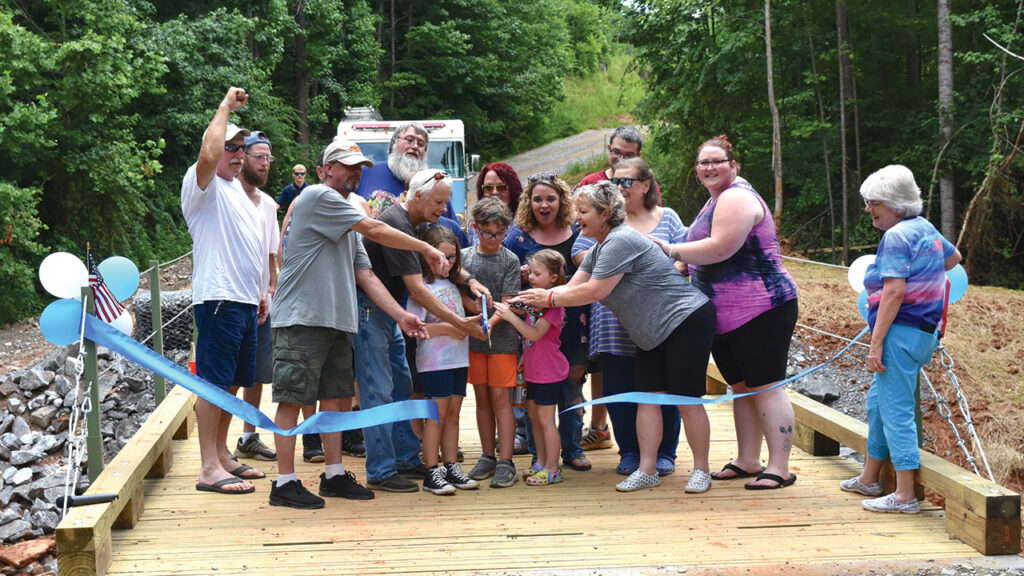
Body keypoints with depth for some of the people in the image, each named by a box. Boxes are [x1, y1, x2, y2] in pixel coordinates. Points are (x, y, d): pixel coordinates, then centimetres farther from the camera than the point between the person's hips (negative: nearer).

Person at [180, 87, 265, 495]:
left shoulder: (236, 189, 21)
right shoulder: (202, 184, -6)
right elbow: (208, 155, -30)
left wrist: (258, 292, 24)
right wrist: (225, 107, -20)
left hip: (244, 301, 9)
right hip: (219, 299, -9)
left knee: (232, 382, 14)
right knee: (214, 382, -8)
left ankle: (222, 455, 22)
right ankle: (209, 468, -6)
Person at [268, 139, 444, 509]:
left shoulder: (348, 226, 22)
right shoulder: (317, 197, -7)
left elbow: (366, 276, 17)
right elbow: (376, 231, -12)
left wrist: (401, 315, 7)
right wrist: (427, 249, -5)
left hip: (337, 322, 9)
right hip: (301, 319, -9)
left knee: (337, 398, 11)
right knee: (292, 399, -4)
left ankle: (334, 475, 21)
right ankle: (285, 483, 0)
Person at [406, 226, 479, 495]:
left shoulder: (453, 285, 16)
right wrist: (446, 328, -19)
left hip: (458, 359, 7)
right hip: (434, 361, -7)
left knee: (453, 413, 9)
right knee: (437, 414, -6)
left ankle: (452, 467, 15)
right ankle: (432, 473, 0)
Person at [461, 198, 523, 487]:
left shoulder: (510, 260, -3)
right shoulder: (464, 256, 3)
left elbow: (507, 303, -7)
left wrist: (491, 321, -24)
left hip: (502, 337, -3)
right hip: (472, 337, 3)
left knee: (500, 397, -5)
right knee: (482, 397, 9)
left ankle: (506, 461, -2)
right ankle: (488, 456, 19)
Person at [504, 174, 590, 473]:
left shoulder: (577, 233, 8)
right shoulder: (518, 237, 1)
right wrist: (521, 277, -16)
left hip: (573, 325, 2)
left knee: (573, 384, 7)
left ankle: (572, 449, 19)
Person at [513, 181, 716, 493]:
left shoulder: (620, 242, -22)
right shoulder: (599, 249, 11)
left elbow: (594, 292, -23)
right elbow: (572, 287, 8)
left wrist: (549, 298, -13)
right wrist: (529, 300, -3)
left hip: (687, 321, -10)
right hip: (654, 334, 10)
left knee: (686, 401, -5)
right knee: (647, 397, 5)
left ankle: (701, 470, 6)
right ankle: (646, 471, 7)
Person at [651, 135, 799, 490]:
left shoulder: (737, 197, -13)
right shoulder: (717, 200, 19)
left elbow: (720, 248, -24)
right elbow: (707, 255, 25)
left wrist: (672, 250, -14)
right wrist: (679, 264, 8)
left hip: (760, 310, -10)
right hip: (725, 316, 10)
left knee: (764, 388, -8)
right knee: (741, 387, 14)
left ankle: (780, 468, -4)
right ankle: (748, 461, 23)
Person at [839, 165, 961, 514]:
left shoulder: (896, 236, -14)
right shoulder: (926, 228, 14)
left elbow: (894, 292, -22)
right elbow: (954, 257, 33)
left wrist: (876, 343, -20)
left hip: (901, 331, -10)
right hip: (925, 331, 10)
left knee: (895, 409, -7)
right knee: (878, 402, 20)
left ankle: (905, 495, -4)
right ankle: (869, 479, 32)